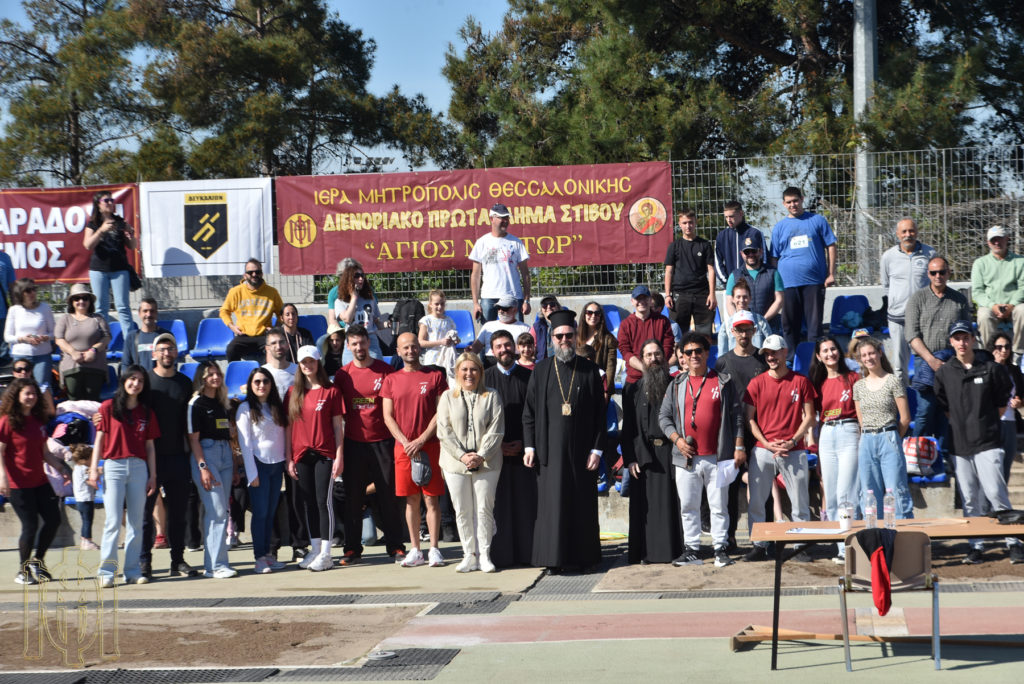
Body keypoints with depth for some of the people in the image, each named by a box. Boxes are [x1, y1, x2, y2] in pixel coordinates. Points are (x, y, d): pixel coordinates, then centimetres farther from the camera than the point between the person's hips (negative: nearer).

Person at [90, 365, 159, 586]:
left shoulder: (146, 412, 12)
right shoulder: (108, 407, 3)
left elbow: (150, 446, 12)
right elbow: (99, 439, 3)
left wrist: (152, 476, 7)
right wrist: (94, 468, -5)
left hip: (138, 467, 3)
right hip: (113, 466, -3)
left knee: (136, 522, 4)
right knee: (113, 522, -7)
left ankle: (133, 571, 8)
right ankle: (106, 571, -3)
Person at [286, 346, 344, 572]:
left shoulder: (331, 391, 0)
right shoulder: (293, 393, 8)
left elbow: (338, 426, 0)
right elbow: (289, 426, 9)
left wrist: (339, 456, -5)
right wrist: (289, 458, 4)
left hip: (325, 454, -3)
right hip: (302, 455, 4)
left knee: (324, 501, -4)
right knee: (308, 502, 8)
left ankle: (325, 554, -1)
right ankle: (315, 549, 16)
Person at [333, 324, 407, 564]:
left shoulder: (385, 371, 0)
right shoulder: (342, 375, 5)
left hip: (382, 442, -1)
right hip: (354, 443, 1)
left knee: (389, 495, 3)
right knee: (353, 497, 5)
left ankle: (395, 546, 10)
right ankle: (352, 548, 13)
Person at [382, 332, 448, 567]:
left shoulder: (435, 376, 3)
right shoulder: (391, 380, 10)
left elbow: (441, 413, -2)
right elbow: (388, 416, 7)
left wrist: (421, 440, -10)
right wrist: (405, 442, -6)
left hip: (430, 445, -2)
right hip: (403, 447, 2)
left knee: (431, 498, -2)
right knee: (411, 499, 5)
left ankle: (434, 549, 3)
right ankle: (415, 550, 11)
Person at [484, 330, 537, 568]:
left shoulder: (528, 377, 7)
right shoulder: (484, 378, 6)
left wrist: (524, 443, -7)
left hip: (523, 450, 1)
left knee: (525, 503, 0)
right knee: (498, 504, -2)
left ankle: (526, 553, 6)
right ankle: (500, 555, 2)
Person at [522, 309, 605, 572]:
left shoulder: (590, 371, 4)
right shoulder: (541, 371, 7)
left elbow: (600, 414, 3)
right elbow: (529, 412, 7)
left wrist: (597, 449, -5)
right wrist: (529, 446, -1)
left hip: (581, 450, 0)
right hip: (550, 450, 1)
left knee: (582, 504, 3)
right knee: (551, 504, 0)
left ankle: (583, 557, 13)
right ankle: (554, 558, 6)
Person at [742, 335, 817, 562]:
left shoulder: (800, 381, 3)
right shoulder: (757, 383, 6)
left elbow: (809, 416, 4)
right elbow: (749, 418, 5)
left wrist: (793, 441, -8)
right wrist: (766, 443, -8)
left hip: (794, 451, -1)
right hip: (762, 451, 1)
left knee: (800, 502, 0)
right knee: (755, 501, 0)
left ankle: (800, 547, 8)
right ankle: (759, 546, 9)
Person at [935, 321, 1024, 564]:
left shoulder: (990, 368, 1)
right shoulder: (943, 373, 7)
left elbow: (1003, 400, 9)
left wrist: (987, 420, 7)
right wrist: (960, 421, 10)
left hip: (987, 443, -3)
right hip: (959, 444, 3)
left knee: (995, 493, -10)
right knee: (969, 499, 5)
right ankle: (976, 546, 11)